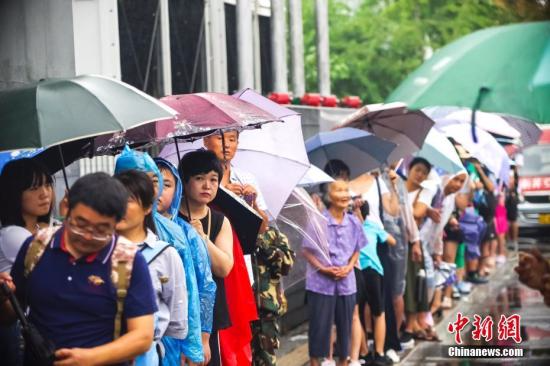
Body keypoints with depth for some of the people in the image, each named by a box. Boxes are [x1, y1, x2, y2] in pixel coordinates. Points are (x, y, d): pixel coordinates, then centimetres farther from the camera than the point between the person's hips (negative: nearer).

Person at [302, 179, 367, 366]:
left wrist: (349, 267, -5)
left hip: (346, 282, 4)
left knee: (345, 324, 11)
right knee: (319, 324, 0)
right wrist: (323, 269, -15)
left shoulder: (354, 222, 3)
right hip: (321, 282, -4)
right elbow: (307, 250, -5)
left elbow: (357, 250, 12)